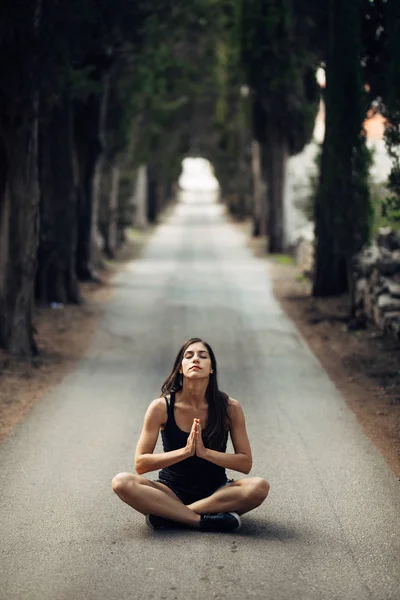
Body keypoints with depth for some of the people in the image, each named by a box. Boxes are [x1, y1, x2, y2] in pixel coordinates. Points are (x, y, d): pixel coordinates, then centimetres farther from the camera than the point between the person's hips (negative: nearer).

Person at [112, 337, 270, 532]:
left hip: (216, 492, 1)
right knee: (122, 482, -28)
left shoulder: (229, 407, -6)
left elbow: (245, 463, -6)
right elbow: (140, 464, -10)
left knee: (259, 486, -30)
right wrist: (184, 451, -22)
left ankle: (170, 514, -24)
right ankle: (204, 520, -28)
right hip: (172, 491, -1)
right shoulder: (161, 407, -8)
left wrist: (205, 452, -20)